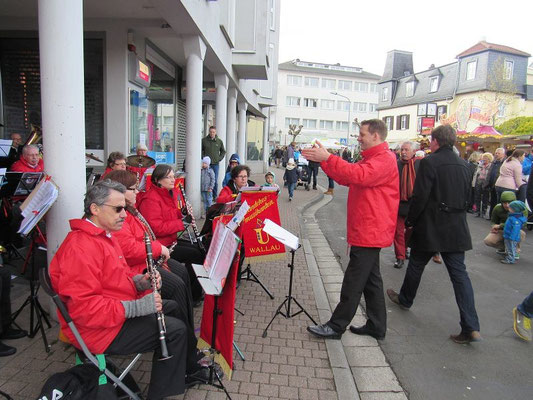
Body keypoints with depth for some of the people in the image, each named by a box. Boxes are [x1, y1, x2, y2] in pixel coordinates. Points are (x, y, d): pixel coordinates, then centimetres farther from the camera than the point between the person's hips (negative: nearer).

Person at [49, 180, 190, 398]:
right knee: (175, 330, -15)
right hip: (101, 329, -11)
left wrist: (139, 282, -2)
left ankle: (190, 369, 28)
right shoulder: (80, 248, -25)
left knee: (174, 308, 15)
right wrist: (135, 307, -29)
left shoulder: (103, 236, 9)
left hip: (122, 310, 11)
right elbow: (83, 308, -29)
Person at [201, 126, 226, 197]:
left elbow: (223, 151, 17)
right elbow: (201, 150, 10)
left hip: (215, 164, 2)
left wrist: (219, 158, 5)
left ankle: (215, 196, 14)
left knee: (215, 181, 5)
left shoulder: (219, 141, 6)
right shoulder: (204, 140, 0)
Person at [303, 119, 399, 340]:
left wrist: (328, 157, -31)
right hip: (367, 231, 11)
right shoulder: (370, 158, 21)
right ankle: (376, 326, 26)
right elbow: (345, 178, 16)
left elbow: (359, 175, -31)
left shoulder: (385, 159, -13)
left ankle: (336, 326, 7)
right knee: (370, 280, 15)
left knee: (353, 282, -3)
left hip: (369, 232, -11)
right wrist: (322, 161, 5)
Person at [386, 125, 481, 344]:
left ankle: (405, 299, 37)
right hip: (456, 229, 5)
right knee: (459, 273, 5)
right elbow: (466, 197, 12)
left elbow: (419, 197, -16)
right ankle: (471, 327, 2)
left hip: (429, 227, -5)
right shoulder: (464, 166, 6)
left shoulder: (429, 163, -14)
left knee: (416, 266, 15)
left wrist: (409, 222, -4)